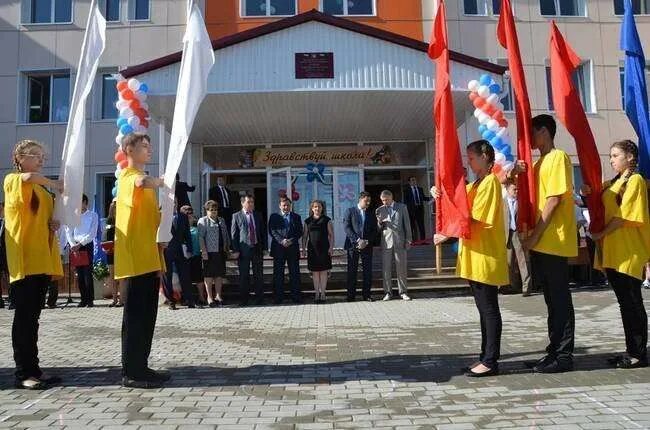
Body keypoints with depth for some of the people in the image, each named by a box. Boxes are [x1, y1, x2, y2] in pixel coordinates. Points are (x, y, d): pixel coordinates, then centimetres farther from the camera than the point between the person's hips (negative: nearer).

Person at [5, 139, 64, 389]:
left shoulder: (42, 189, 19)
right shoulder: (13, 180, -2)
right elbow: (29, 177, -26)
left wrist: (54, 223, 5)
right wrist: (57, 185, -11)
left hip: (42, 259, 7)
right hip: (24, 259, -7)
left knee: (33, 317, 9)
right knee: (24, 317, -6)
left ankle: (33, 369, 14)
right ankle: (23, 373, -1)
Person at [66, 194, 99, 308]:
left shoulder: (93, 216, 3)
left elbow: (92, 234, -5)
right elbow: (69, 232, 8)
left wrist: (80, 244, -13)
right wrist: (73, 245, -7)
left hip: (87, 245, -3)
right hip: (75, 246, 4)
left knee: (87, 273, -8)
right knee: (79, 274, 3)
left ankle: (90, 299, -4)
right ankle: (83, 299, 8)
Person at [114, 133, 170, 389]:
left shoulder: (145, 179, 21)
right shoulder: (128, 176, -8)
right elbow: (143, 182, -35)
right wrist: (159, 181, -20)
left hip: (149, 258, 9)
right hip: (134, 259, -9)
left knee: (147, 316, 11)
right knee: (135, 316, -4)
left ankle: (141, 367, 19)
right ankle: (131, 372, 3)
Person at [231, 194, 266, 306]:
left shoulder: (258, 215, 11)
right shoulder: (237, 216, 2)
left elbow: (263, 232, 12)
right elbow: (233, 234, -1)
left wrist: (264, 247, 5)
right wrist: (235, 250, -8)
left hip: (257, 248, 3)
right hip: (243, 249, -2)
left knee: (258, 275, 6)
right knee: (244, 276, 3)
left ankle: (259, 299, 14)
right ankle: (244, 300, 12)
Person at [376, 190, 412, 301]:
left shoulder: (402, 207, 7)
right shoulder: (379, 210, 8)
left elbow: (407, 224, 8)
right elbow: (378, 229, 10)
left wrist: (408, 240, 3)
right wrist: (379, 223, -12)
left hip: (400, 241, 0)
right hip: (386, 242, 1)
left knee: (401, 268, 2)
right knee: (386, 268, 1)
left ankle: (403, 292, 11)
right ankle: (388, 292, 9)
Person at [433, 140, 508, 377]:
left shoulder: (490, 181, -11)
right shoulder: (474, 185, 19)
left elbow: (475, 220, -17)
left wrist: (446, 235, -15)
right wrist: (441, 194, -2)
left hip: (486, 256, -9)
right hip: (475, 257, 9)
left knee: (489, 308, -3)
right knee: (484, 308, 12)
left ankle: (490, 361, 4)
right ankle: (486, 356, 20)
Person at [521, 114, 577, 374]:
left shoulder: (558, 157, -8)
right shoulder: (540, 162, 19)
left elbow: (554, 200, -16)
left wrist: (534, 235, -16)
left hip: (554, 242, -9)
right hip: (541, 243, 9)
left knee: (559, 299, -2)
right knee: (552, 300, 12)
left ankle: (564, 356, 6)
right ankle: (554, 352, 21)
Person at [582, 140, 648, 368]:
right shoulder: (612, 183, 17)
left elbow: (624, 215, -15)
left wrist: (601, 234, -11)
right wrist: (589, 193, 1)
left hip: (628, 251, -8)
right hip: (613, 252, 8)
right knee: (624, 302, 12)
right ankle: (631, 350, 20)